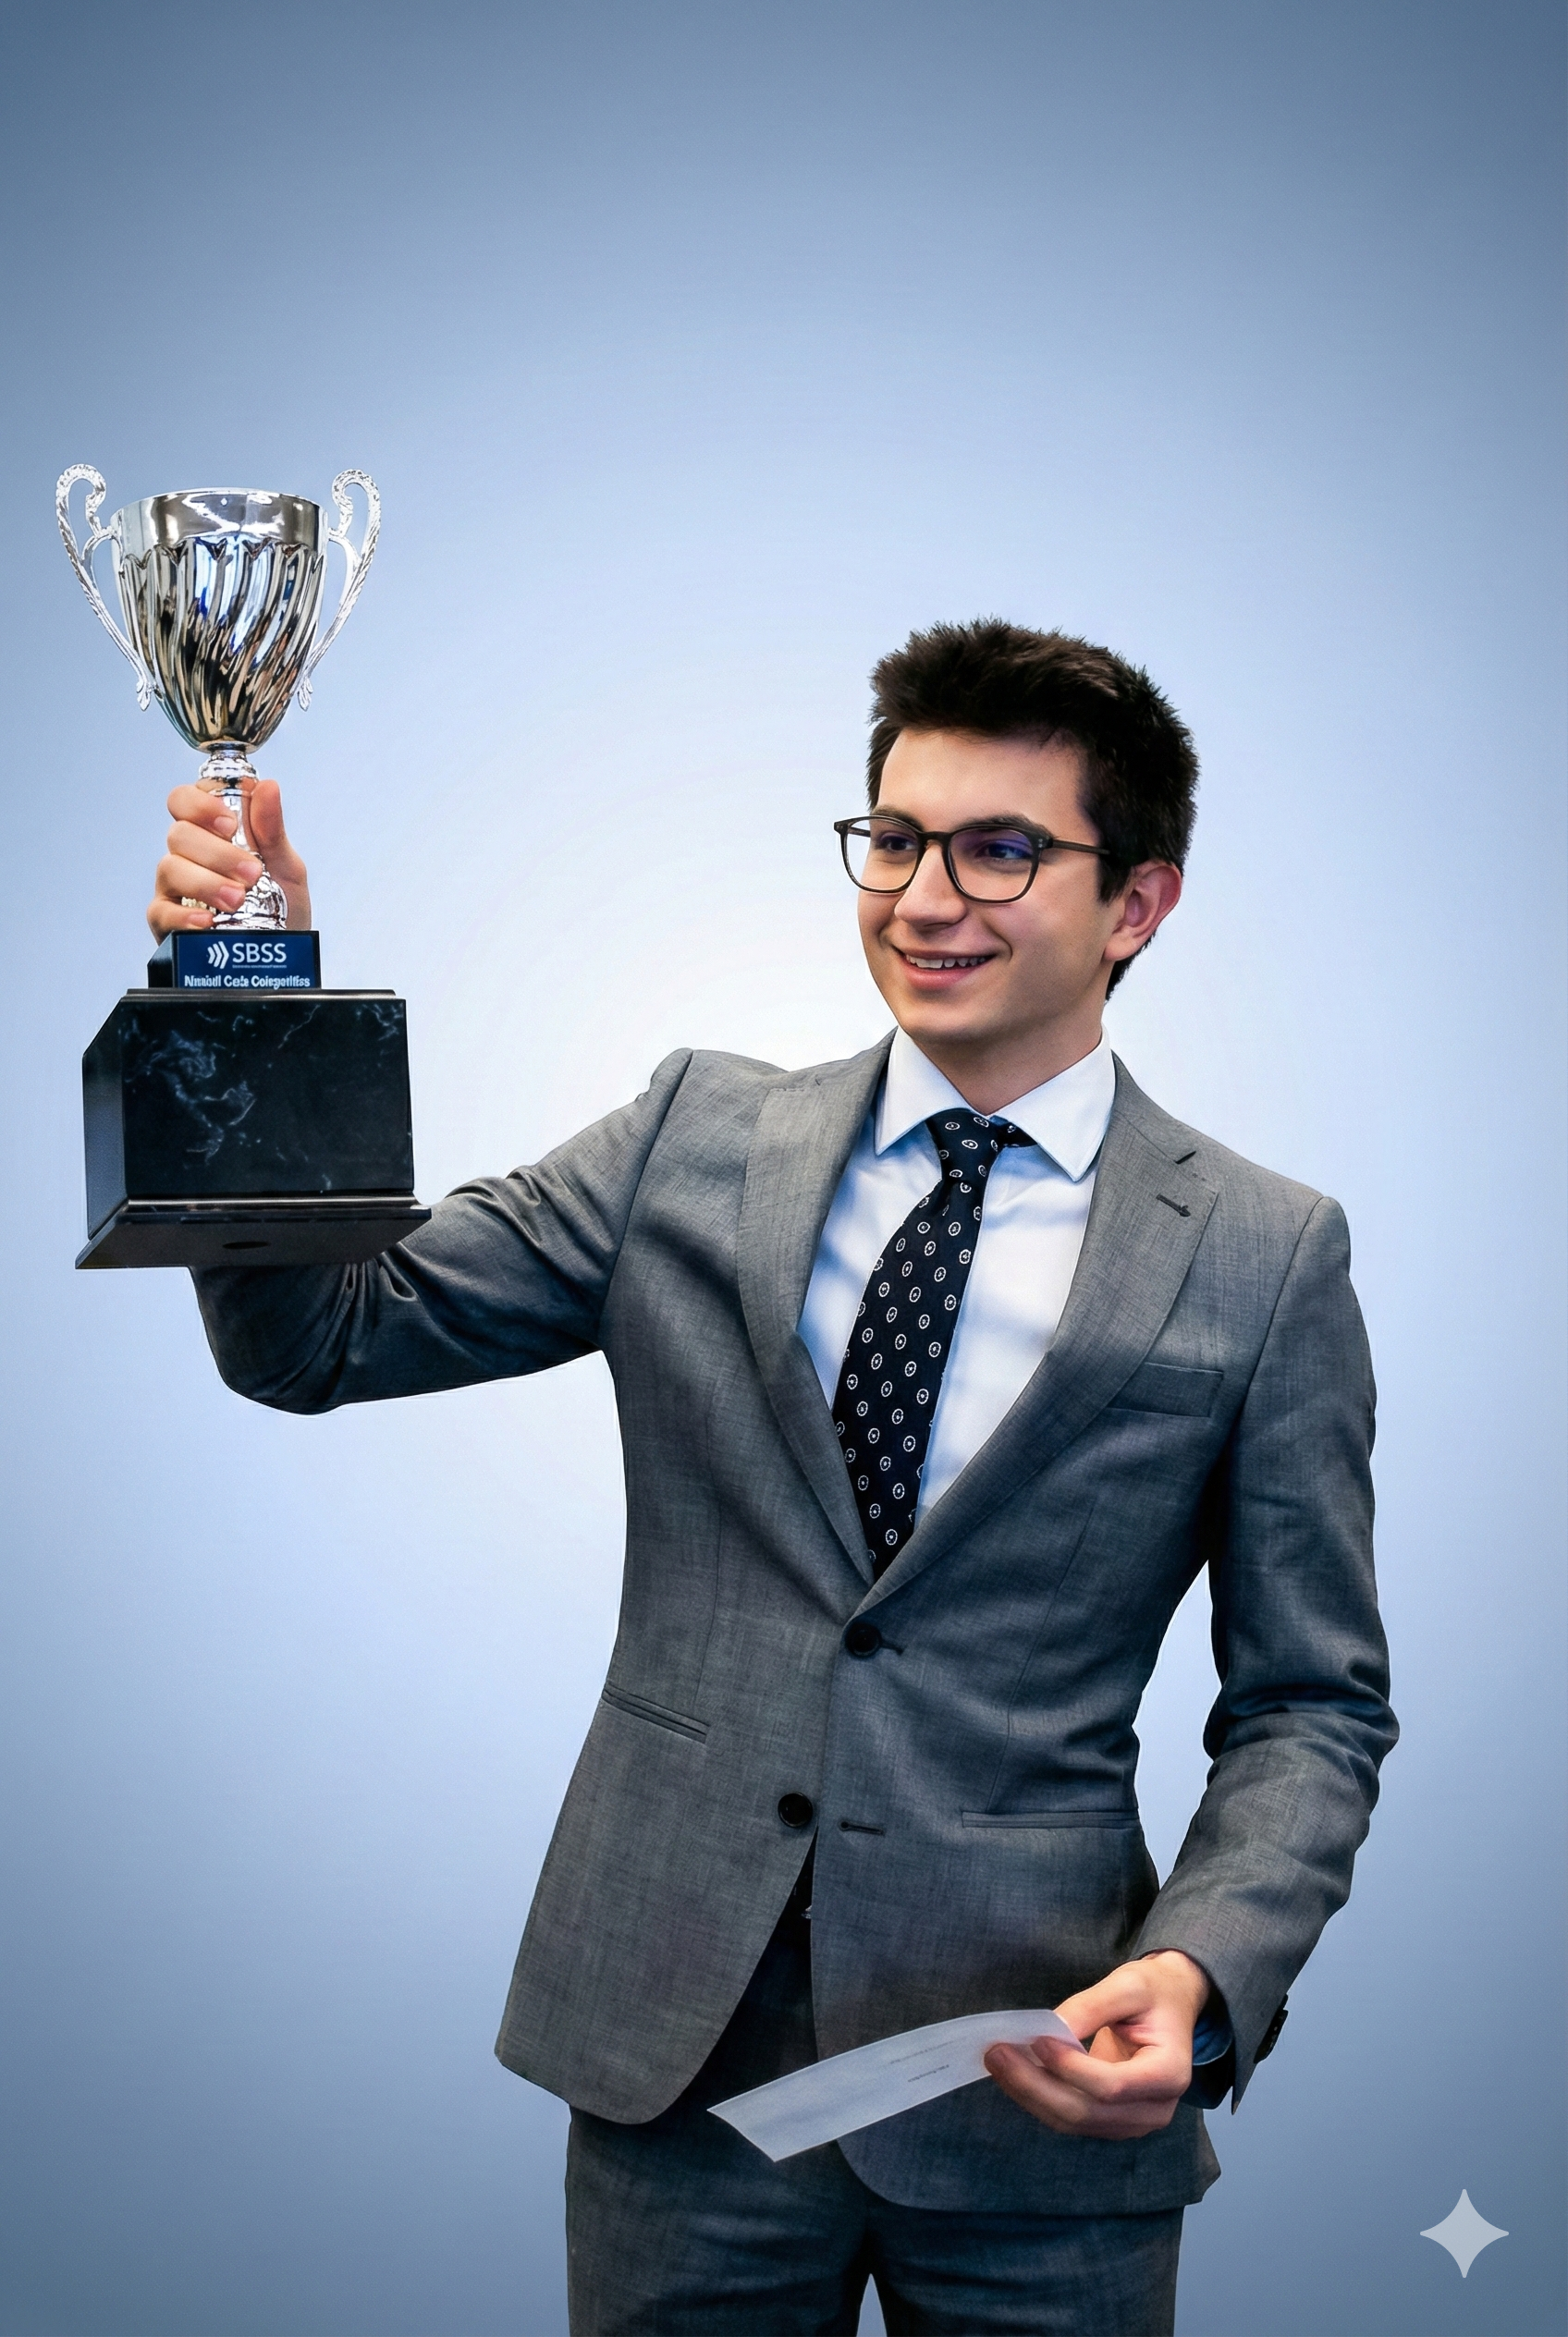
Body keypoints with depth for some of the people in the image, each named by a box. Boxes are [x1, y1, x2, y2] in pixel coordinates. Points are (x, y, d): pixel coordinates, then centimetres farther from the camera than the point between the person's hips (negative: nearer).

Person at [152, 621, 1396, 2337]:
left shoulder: (1267, 1259, -2)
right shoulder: (699, 1139, 4)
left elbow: (1312, 1705, 1)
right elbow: (316, 1340, 3)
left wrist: (1202, 1975, -16)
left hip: (1031, 2084, -1)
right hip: (678, 2049, 2)